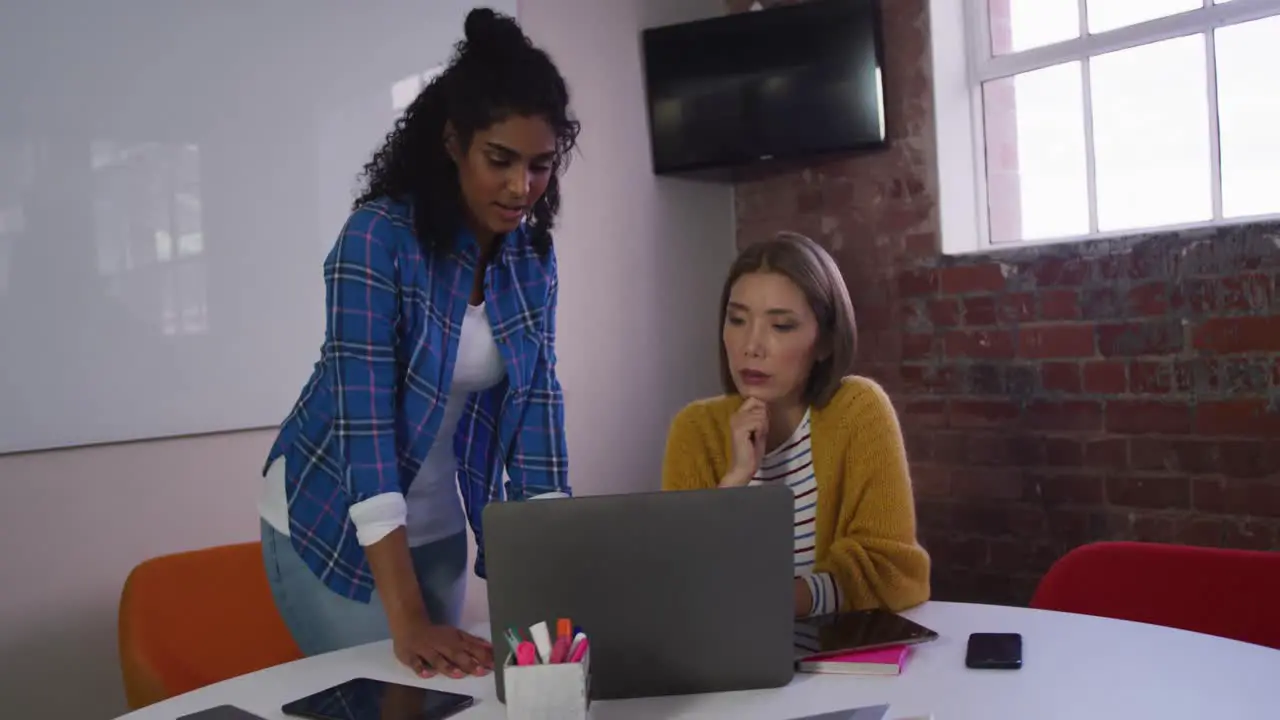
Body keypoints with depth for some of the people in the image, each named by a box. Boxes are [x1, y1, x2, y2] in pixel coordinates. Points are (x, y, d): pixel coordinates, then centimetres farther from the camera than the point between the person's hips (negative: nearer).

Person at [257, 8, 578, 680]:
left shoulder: (532, 259, -6)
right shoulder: (378, 236, -24)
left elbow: (537, 406, -5)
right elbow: (364, 417, -29)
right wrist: (407, 619, -34)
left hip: (436, 523, 6)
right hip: (335, 520, -5)